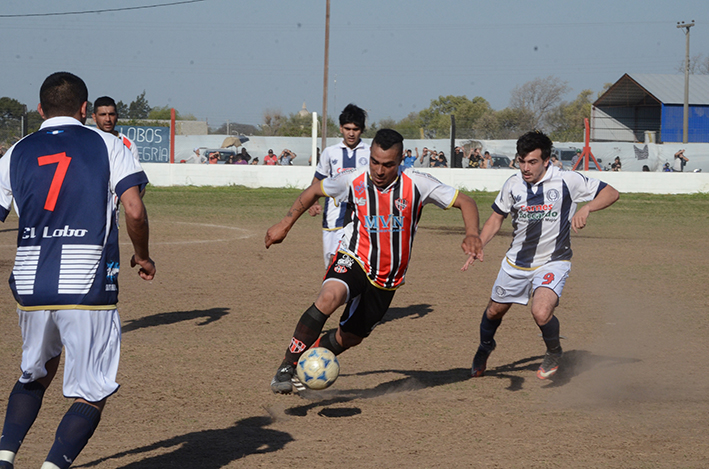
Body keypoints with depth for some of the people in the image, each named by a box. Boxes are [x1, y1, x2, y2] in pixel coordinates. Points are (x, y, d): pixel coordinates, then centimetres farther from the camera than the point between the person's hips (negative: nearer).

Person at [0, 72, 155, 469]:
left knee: (35, 376, 25)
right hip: (87, 287, -4)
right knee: (92, 394, 2)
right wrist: (143, 257, 8)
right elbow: (134, 210, -9)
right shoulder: (106, 145, 3)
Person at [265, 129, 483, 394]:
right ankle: (287, 367, -28)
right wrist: (285, 224, 13)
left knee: (348, 337, 10)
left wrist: (472, 235, -28)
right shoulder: (353, 181, -10)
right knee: (330, 297, -34)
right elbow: (315, 191, 9)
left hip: (388, 279, 2)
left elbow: (465, 202, -9)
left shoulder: (416, 184, -15)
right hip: (353, 260, -2)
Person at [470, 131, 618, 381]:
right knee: (494, 311, 19)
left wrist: (586, 208, -28)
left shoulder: (568, 181, -17)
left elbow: (611, 193, -11)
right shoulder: (513, 185, -6)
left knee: (541, 312, -28)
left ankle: (554, 353, 4)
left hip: (553, 262, -4)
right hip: (516, 262, 4)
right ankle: (485, 346, 53)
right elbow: (497, 217, 10)